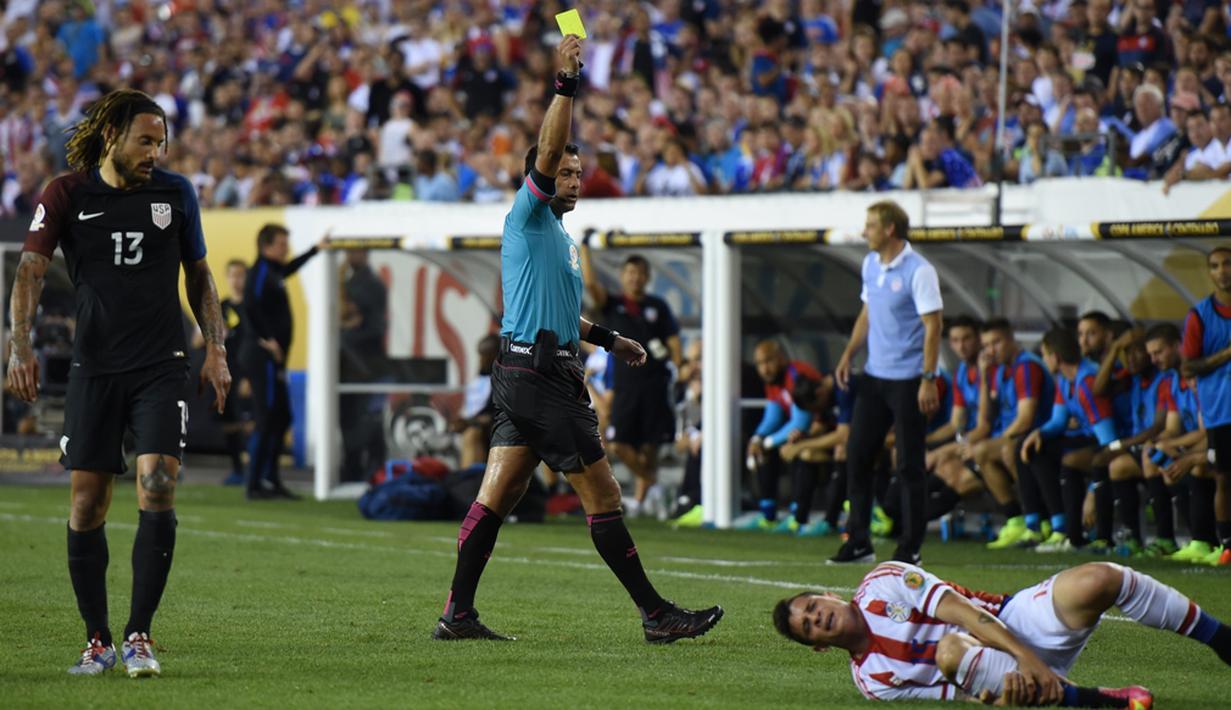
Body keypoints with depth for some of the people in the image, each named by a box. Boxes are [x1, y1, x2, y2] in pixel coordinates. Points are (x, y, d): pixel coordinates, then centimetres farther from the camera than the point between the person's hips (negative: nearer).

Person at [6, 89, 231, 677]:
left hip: (161, 366, 0)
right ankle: (97, 641, 12)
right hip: (94, 368, 0)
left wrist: (216, 351, 7)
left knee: (158, 489, -14)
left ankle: (139, 636, -7)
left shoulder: (175, 192, 5)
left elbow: (198, 275, 14)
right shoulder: (66, 195, 0)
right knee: (87, 502, 1)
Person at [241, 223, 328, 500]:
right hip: (264, 356, -10)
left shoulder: (272, 271, 16)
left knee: (281, 418, 14)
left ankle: (271, 480, 19)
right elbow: (251, 306, -29)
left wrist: (316, 249, 49)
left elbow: (288, 269, 40)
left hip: (273, 358, 10)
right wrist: (266, 339, -24)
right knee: (267, 420, -10)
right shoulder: (260, 273, -13)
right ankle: (255, 485, -8)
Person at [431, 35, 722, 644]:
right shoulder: (527, 217, -5)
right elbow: (547, 152, -21)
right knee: (603, 496, -6)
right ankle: (656, 615, -3)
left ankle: (458, 613, 2)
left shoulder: (557, 235, 23)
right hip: (539, 375, -10)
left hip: (523, 374, 10)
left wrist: (608, 340, 32)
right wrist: (565, 85, -25)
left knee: (496, 495, 5)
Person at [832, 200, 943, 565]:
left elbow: (933, 326, -15)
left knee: (909, 466, -2)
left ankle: (910, 547, 5)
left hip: (907, 380, -8)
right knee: (856, 457, 6)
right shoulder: (871, 264, 10)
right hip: (873, 376, 8)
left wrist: (928, 379, -19)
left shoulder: (919, 271, -13)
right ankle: (858, 542, 15)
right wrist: (848, 355, 12)